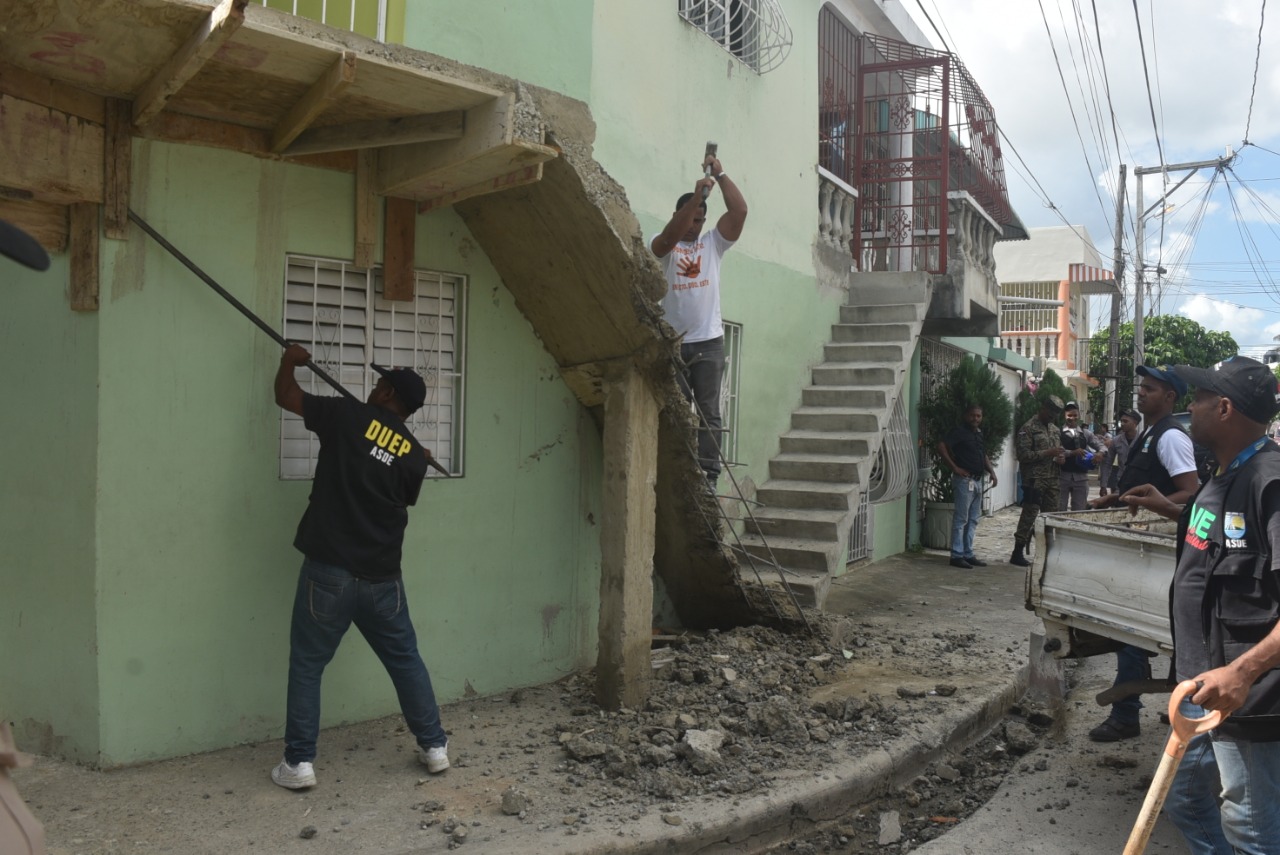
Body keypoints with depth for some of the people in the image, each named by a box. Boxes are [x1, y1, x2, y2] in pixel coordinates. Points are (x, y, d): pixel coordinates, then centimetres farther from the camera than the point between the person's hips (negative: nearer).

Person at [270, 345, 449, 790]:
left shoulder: (349, 416, -3)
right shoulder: (415, 455, 5)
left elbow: (284, 396, 8)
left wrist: (290, 359, 26)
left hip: (329, 571, -3)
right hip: (382, 577, 3)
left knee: (307, 665, 9)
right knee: (406, 660, 16)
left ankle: (298, 762, 11)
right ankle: (434, 746, 23)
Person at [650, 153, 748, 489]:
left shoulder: (713, 243, 11)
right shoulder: (664, 246, 4)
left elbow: (739, 211, -1)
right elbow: (670, 236, -21)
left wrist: (720, 175, -6)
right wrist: (697, 195, -27)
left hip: (709, 342, 1)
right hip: (673, 343, -1)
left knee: (709, 413, 0)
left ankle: (709, 476, 1)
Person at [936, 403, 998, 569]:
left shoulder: (979, 433, 16)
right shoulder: (959, 431, -9)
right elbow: (941, 447, -19)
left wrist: (992, 472, 12)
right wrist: (955, 467, -19)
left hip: (977, 480, 8)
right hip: (965, 480, -8)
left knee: (973, 520, 11)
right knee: (961, 519, -6)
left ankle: (968, 554, 18)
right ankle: (957, 555, -2)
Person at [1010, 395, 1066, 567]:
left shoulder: (1055, 430, 17)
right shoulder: (1028, 428, -7)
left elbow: (1059, 449, 28)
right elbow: (1024, 455, -15)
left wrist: (1061, 456, 4)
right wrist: (1048, 453, -19)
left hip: (1052, 480, 8)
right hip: (1034, 480, -7)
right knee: (1029, 516, -7)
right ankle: (1017, 553, -2)